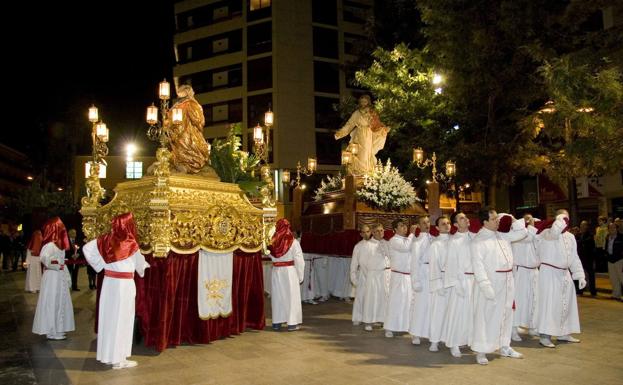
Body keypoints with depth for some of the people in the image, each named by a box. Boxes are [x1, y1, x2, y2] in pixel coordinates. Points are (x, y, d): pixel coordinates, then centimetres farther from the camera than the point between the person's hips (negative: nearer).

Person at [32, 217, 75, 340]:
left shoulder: (59, 244, 10)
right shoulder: (50, 244, -17)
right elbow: (43, 257, -38)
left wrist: (67, 276, 15)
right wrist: (56, 266, -31)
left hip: (60, 277, 9)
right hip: (52, 277, -9)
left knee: (61, 303, 15)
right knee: (52, 304, -1)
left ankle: (57, 329, 25)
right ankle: (52, 331, 8)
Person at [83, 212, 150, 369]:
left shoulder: (106, 239, -1)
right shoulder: (130, 243, -15)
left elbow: (87, 248, 2)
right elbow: (140, 264, -2)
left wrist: (100, 265, 6)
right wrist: (147, 267, 21)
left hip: (108, 282, 6)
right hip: (124, 284, -5)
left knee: (108, 316, 14)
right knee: (121, 319, 2)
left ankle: (107, 354, 24)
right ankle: (118, 359, 8)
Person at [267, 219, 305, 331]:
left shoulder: (273, 242, -4)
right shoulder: (293, 242, -9)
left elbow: (271, 256, -2)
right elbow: (299, 261, -8)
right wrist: (300, 276, 0)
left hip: (276, 271, 3)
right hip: (290, 271, -2)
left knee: (277, 295, 12)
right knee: (291, 296, 6)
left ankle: (276, 322, 18)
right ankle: (292, 323, 9)